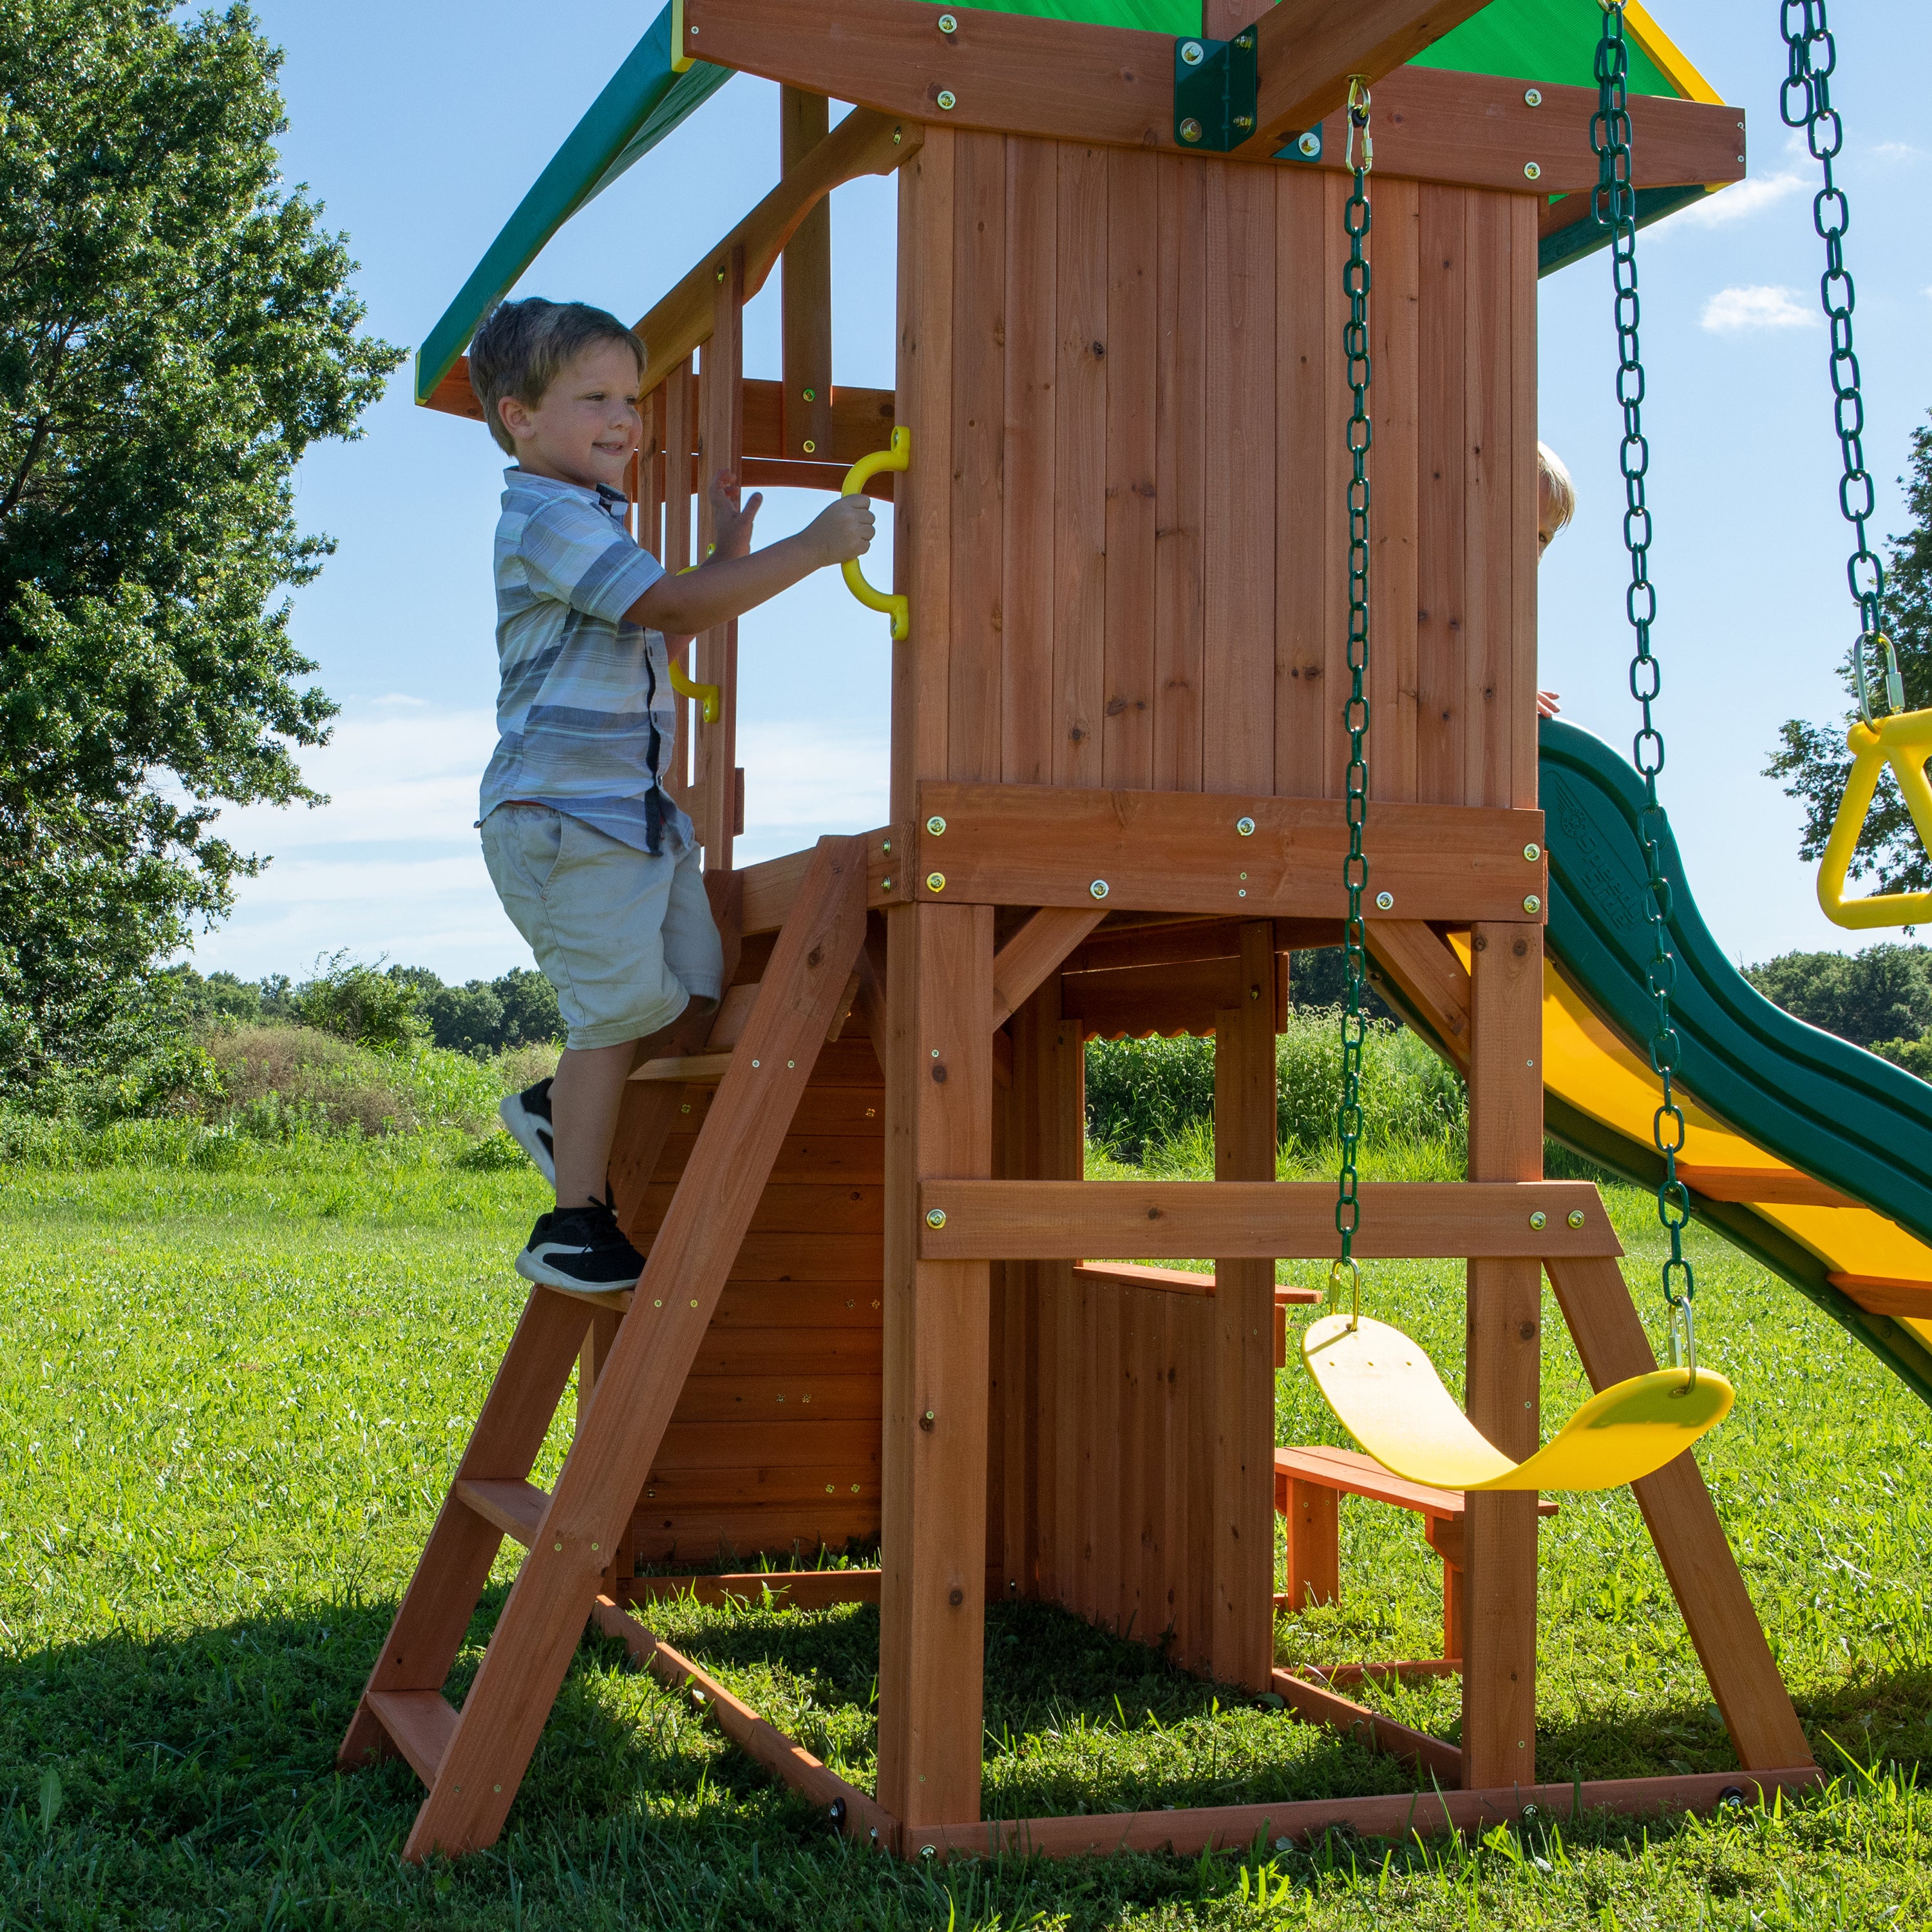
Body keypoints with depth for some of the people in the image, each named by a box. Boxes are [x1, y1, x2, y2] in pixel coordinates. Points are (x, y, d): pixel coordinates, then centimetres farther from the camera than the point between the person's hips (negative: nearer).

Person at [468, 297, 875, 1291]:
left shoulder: (594, 520, 21)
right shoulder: (546, 518, -13)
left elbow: (660, 632, 31)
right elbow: (669, 605, -25)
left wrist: (726, 557, 20)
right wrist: (810, 548, -25)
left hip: (633, 807, 10)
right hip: (563, 809, -10)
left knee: (695, 982, 8)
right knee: (620, 1001, -9)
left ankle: (559, 1107, 24)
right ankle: (574, 1228, -1)